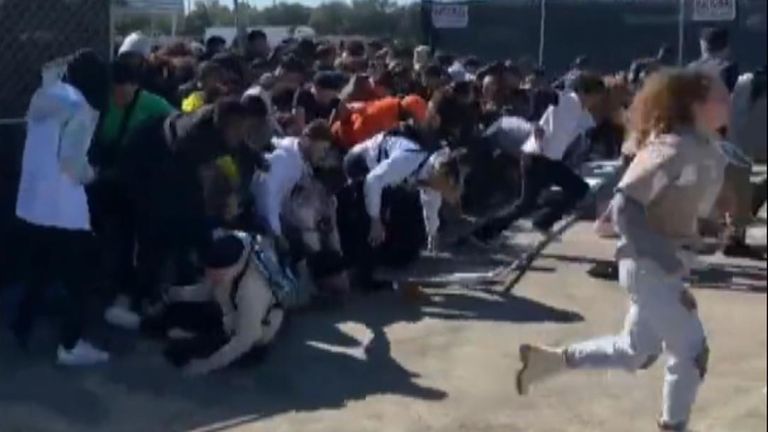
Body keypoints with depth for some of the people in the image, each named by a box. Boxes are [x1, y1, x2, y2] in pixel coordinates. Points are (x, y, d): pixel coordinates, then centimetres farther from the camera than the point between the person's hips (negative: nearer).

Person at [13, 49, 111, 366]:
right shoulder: (80, 107, -13)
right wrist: (89, 174, -1)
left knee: (39, 269, 24)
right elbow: (71, 161, -19)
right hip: (62, 208, -8)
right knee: (78, 277, 5)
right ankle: (70, 346, 8)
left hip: (32, 204, 8)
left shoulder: (43, 96, 10)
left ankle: (22, 328, 34)